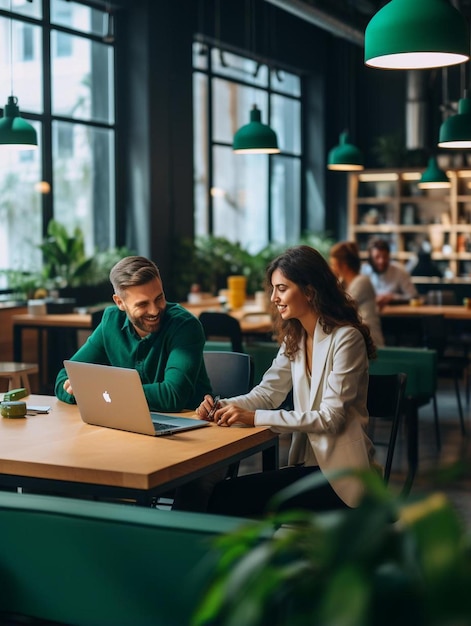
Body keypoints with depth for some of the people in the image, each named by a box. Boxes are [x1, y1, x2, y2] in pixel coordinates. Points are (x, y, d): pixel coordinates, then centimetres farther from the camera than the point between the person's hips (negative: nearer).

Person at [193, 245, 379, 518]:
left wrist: (255, 418, -24)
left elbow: (331, 417, -20)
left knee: (229, 496, -20)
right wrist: (223, 406, -13)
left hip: (340, 475, -7)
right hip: (308, 463, 7)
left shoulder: (345, 338, -14)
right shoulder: (295, 338, 11)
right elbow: (267, 392, 7)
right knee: (221, 493, -14)